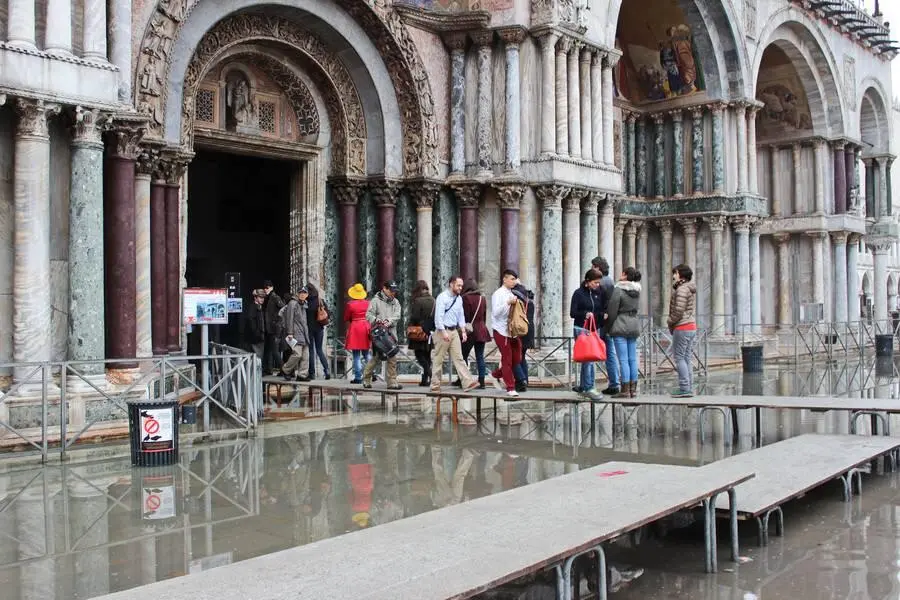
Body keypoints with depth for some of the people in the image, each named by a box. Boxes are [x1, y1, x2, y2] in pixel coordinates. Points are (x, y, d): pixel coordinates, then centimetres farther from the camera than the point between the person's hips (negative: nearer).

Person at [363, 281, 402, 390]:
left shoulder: (395, 302, 16)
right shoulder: (376, 301, 1)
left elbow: (397, 316, 3)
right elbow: (369, 315, -5)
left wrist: (388, 321, -16)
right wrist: (377, 320, -24)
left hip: (391, 333, 5)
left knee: (392, 358, 2)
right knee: (377, 357, -2)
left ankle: (392, 382, 5)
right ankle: (366, 378, 15)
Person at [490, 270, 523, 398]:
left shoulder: (512, 294, 13)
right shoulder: (498, 294, -7)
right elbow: (496, 312, -17)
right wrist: (508, 303, -23)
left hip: (512, 330, 7)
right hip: (502, 331, -7)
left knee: (516, 358, 8)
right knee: (507, 359, -3)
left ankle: (496, 374, 28)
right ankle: (510, 388, 4)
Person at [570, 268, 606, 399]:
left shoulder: (599, 293, 10)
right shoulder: (579, 293, -4)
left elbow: (604, 310, 16)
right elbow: (572, 313, -6)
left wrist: (601, 315, -6)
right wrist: (585, 314, -22)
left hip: (594, 329, 5)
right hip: (581, 328, -5)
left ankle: (582, 386, 19)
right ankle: (589, 388, -10)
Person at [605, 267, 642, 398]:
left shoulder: (618, 290, -12)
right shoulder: (637, 290, 9)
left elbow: (612, 310, -11)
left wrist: (608, 327, 0)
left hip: (621, 326, -7)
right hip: (634, 324, 7)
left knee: (623, 359, -5)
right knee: (633, 358, 9)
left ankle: (625, 390, -5)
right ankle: (633, 389, 12)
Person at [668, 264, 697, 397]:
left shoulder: (682, 289, -14)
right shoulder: (690, 289, 16)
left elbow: (679, 310, -20)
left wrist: (669, 321, -4)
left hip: (682, 327, -10)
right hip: (691, 326, 10)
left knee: (679, 358, -7)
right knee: (687, 358, 10)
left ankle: (684, 388, -8)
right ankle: (689, 388, 12)